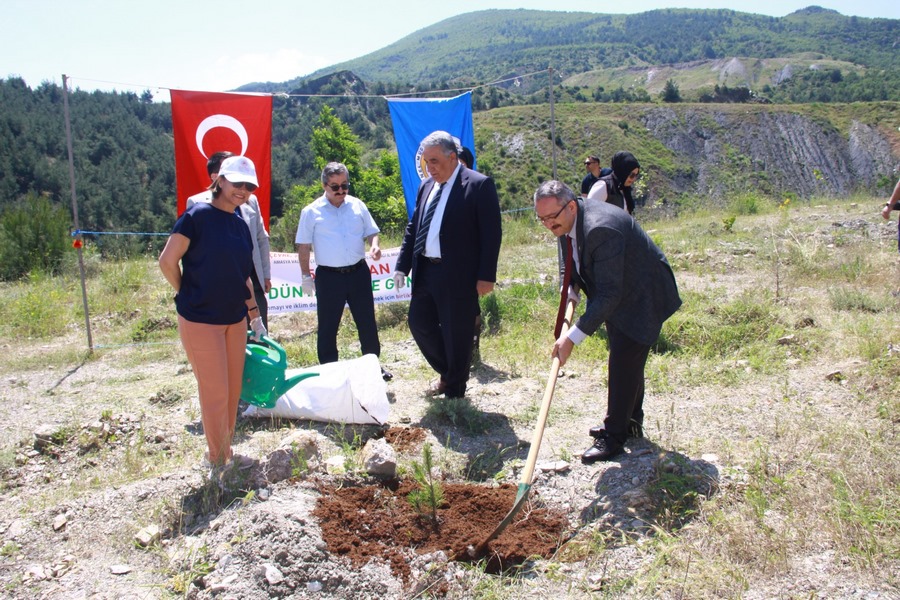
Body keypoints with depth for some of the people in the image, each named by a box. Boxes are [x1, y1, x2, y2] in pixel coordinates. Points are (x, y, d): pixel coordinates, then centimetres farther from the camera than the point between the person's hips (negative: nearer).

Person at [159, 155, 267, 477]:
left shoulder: (241, 225, 10)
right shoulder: (198, 215, -13)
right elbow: (167, 261, -12)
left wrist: (254, 313, 16)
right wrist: (189, 296, -1)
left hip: (235, 319, 7)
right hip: (201, 320, -7)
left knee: (233, 390, 13)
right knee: (215, 393, -1)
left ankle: (226, 452, 30)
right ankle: (218, 462, 15)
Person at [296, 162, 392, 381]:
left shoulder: (358, 206, 5)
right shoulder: (311, 212, -3)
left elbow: (371, 232, 12)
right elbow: (303, 246, 2)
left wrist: (375, 246, -10)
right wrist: (306, 276, 1)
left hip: (359, 272, 3)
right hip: (328, 276, -2)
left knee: (367, 323, 11)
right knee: (328, 328, 6)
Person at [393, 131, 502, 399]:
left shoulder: (479, 185, -9)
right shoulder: (426, 186, 12)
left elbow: (492, 234, -11)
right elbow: (413, 228, 16)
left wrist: (486, 276, -15)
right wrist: (402, 265, 9)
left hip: (458, 275, -7)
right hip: (425, 271, 7)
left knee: (456, 334, 3)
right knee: (419, 323, 13)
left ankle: (454, 391, 21)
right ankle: (448, 373, 35)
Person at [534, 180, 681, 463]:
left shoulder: (601, 228, -36)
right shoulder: (567, 222, -7)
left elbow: (609, 294, -37)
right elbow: (570, 267, 9)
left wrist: (572, 337, -39)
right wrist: (570, 292, -14)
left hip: (642, 296, -9)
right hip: (618, 295, 10)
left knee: (624, 362, -10)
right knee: (624, 359, 19)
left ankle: (614, 435, 3)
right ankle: (631, 422, 35)